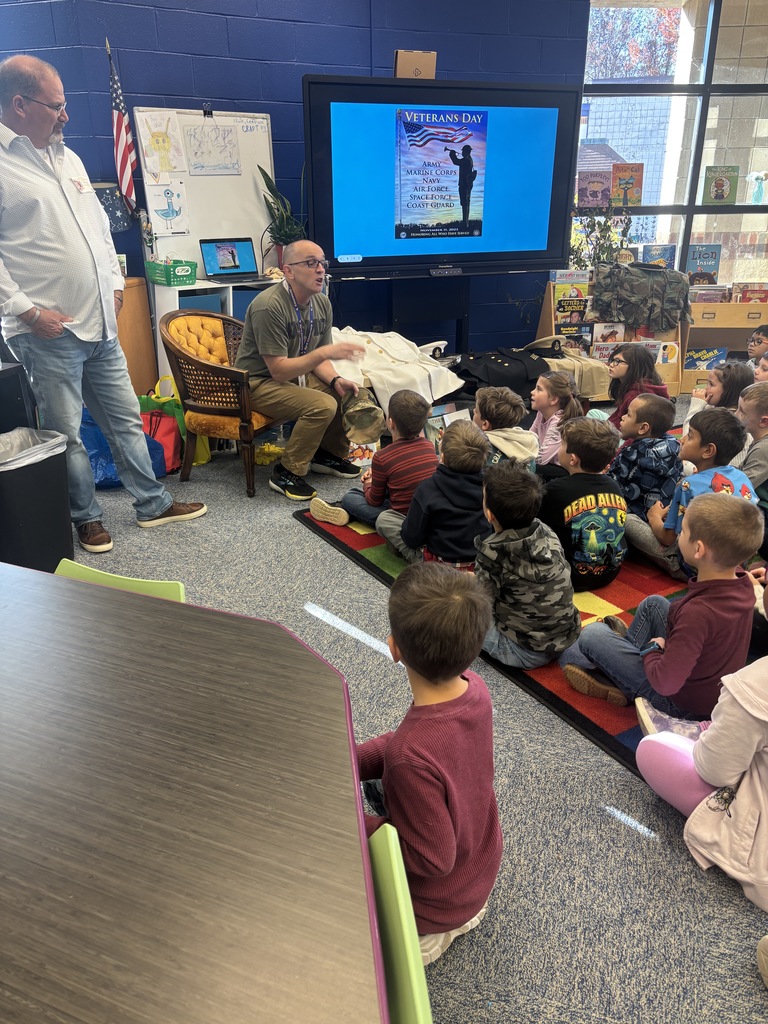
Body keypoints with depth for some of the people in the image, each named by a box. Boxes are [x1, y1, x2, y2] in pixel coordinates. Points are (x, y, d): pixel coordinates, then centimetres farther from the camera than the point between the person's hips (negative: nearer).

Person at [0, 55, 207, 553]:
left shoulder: (67, 156, 16)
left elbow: (100, 223, 23)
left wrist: (115, 282, 14)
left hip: (101, 325, 7)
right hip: (48, 331, -7)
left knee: (126, 417, 13)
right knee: (66, 433, 4)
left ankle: (153, 503, 26)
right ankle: (87, 517, 21)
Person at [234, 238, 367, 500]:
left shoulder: (321, 303, -1)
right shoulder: (269, 306, -26)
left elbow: (318, 358, 7)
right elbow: (279, 370, -27)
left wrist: (336, 380, -14)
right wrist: (326, 352, -34)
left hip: (297, 374, 8)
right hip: (259, 383, -8)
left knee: (352, 393, -5)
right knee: (323, 405, -28)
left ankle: (329, 453, 16)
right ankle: (287, 473, -11)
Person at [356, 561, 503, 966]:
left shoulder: (412, 758, -43)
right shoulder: (475, 689, -20)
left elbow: (430, 860, -29)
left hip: (438, 900, -7)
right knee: (375, 783, 24)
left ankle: (430, 934, 11)